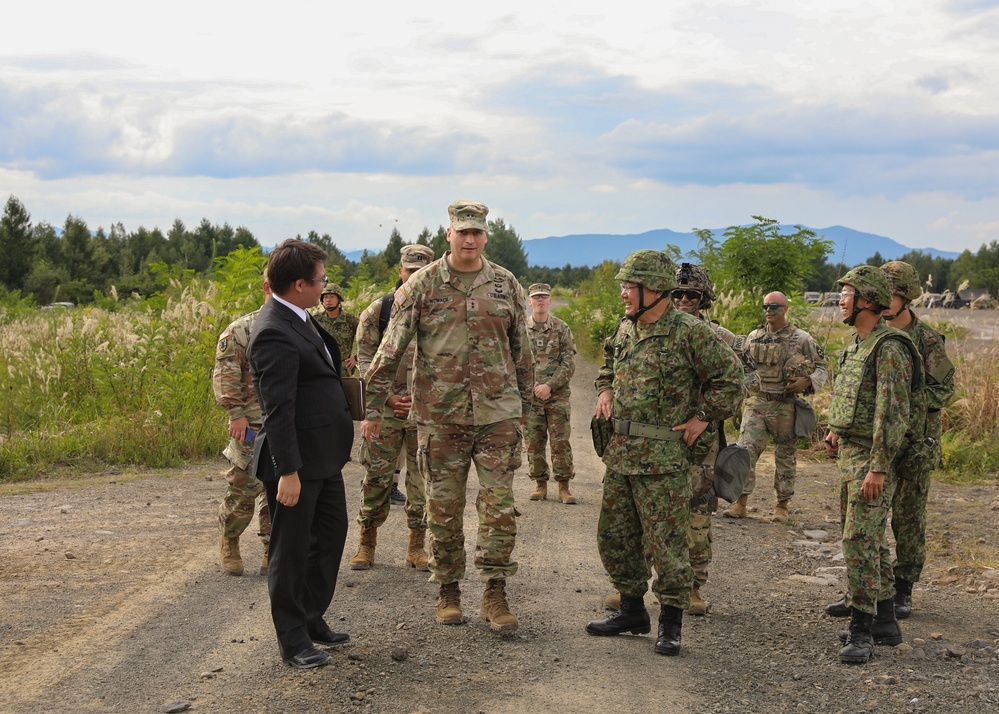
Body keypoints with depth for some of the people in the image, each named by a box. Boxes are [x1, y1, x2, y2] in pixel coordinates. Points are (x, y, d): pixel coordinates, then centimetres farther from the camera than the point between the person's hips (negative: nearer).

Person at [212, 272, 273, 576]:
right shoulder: (242, 329, -4)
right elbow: (225, 373, -7)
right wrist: (236, 412, -13)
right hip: (253, 425, -4)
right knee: (244, 486, -2)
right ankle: (229, 542, 20)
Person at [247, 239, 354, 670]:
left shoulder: (298, 320, 9)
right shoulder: (274, 334, -22)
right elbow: (278, 409, -25)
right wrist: (288, 471, -26)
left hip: (324, 456, 10)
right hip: (297, 461, -10)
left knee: (331, 534, 18)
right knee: (292, 550, 3)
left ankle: (312, 620, 31)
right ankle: (292, 639, 15)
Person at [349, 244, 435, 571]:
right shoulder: (378, 310, 3)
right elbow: (365, 360, 1)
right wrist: (388, 397, -10)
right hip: (385, 410, -1)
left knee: (423, 479, 4)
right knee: (376, 477, 3)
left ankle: (417, 546, 15)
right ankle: (367, 543, 16)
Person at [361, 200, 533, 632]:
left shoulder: (506, 286, 6)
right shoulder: (422, 286, 0)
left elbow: (521, 350, 14)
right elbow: (391, 349, -1)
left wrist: (524, 405, 15)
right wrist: (373, 407, -4)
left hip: (497, 414, 1)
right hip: (439, 415, -1)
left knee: (499, 505, -2)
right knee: (444, 507, 6)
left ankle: (495, 595, 6)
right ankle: (448, 592, 19)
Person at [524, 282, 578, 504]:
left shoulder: (562, 329, 3)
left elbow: (569, 365, -2)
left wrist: (549, 385, -13)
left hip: (557, 396, -1)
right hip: (529, 396, 1)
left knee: (561, 442, -3)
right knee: (534, 443, 5)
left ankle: (564, 487, 3)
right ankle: (541, 484, 15)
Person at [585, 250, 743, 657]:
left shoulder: (690, 333, -12)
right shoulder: (625, 329, 11)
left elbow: (730, 378, -7)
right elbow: (609, 364, 31)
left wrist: (702, 417, -9)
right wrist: (605, 390, 13)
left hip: (663, 459, -8)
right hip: (620, 455, 8)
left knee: (666, 543, -2)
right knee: (615, 537, 13)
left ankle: (671, 624, 10)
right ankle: (632, 612, 28)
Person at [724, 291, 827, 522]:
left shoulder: (801, 339, -2)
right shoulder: (754, 337, 9)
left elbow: (821, 367, 2)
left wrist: (807, 382, -16)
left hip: (785, 405, -3)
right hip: (756, 403, 3)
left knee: (784, 457, 6)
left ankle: (782, 506, 16)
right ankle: (740, 502, -4)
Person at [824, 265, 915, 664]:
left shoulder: (889, 348, -18)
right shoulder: (856, 344, 13)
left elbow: (894, 411, -22)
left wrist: (878, 467, -25)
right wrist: (837, 430, 13)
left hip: (871, 457, -10)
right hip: (850, 452, 10)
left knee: (860, 542, -11)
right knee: (870, 540, 15)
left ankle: (861, 632, -7)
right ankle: (885, 622, 24)